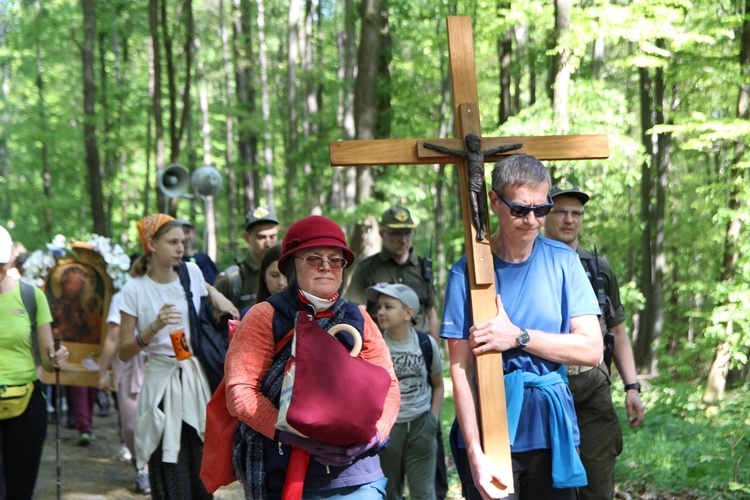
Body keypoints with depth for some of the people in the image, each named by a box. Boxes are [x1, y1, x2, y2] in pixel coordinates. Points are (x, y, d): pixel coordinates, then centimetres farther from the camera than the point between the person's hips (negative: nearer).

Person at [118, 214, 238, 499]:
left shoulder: (192, 272, 4)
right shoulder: (135, 290, -5)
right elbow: (124, 353, -5)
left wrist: (215, 295, 6)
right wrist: (153, 328, -20)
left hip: (195, 380, 3)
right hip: (162, 383, -3)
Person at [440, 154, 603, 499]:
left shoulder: (562, 261, 1)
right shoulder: (467, 272, -6)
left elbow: (591, 350, -3)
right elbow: (461, 369, -8)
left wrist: (518, 336, -14)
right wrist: (474, 452, -17)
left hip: (552, 431, 2)